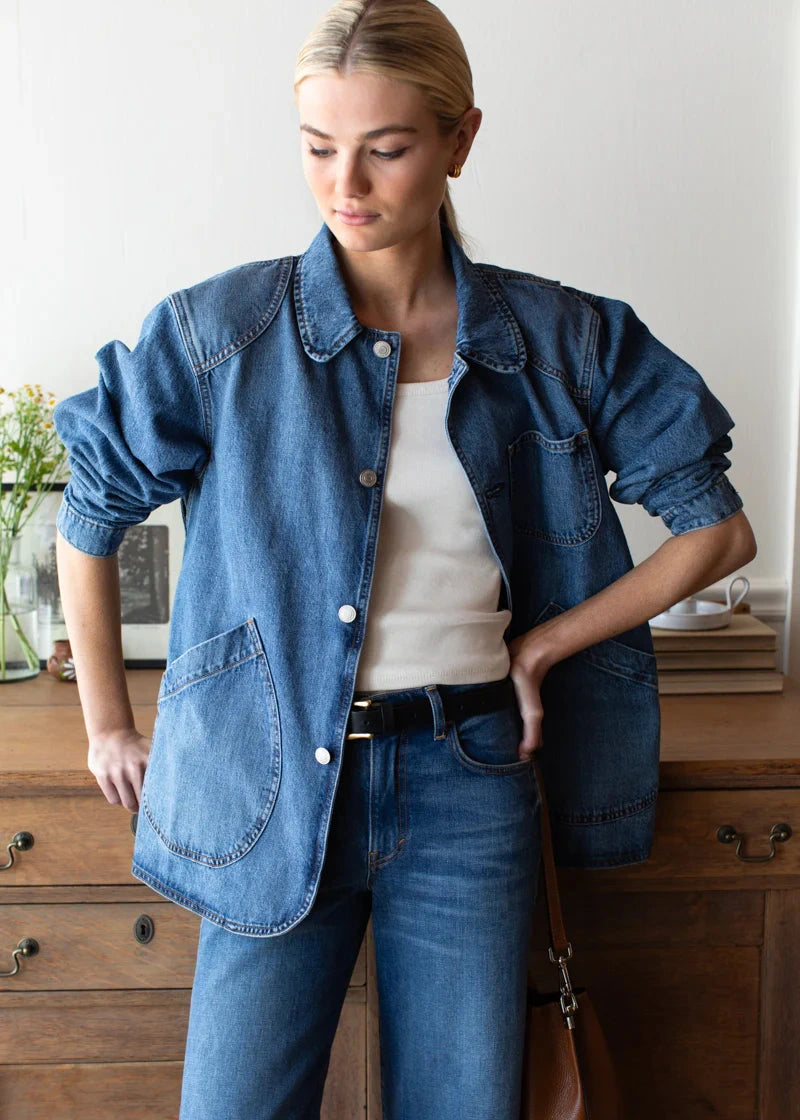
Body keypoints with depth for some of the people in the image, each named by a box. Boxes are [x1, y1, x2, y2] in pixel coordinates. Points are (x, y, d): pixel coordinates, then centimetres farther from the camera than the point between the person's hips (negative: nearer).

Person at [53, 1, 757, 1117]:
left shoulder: (561, 339, -1)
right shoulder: (223, 332, -4)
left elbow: (719, 530, 6)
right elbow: (89, 519, 6)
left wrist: (542, 645, 1)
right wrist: (109, 727, 9)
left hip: (471, 783, 1)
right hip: (280, 779, 0)